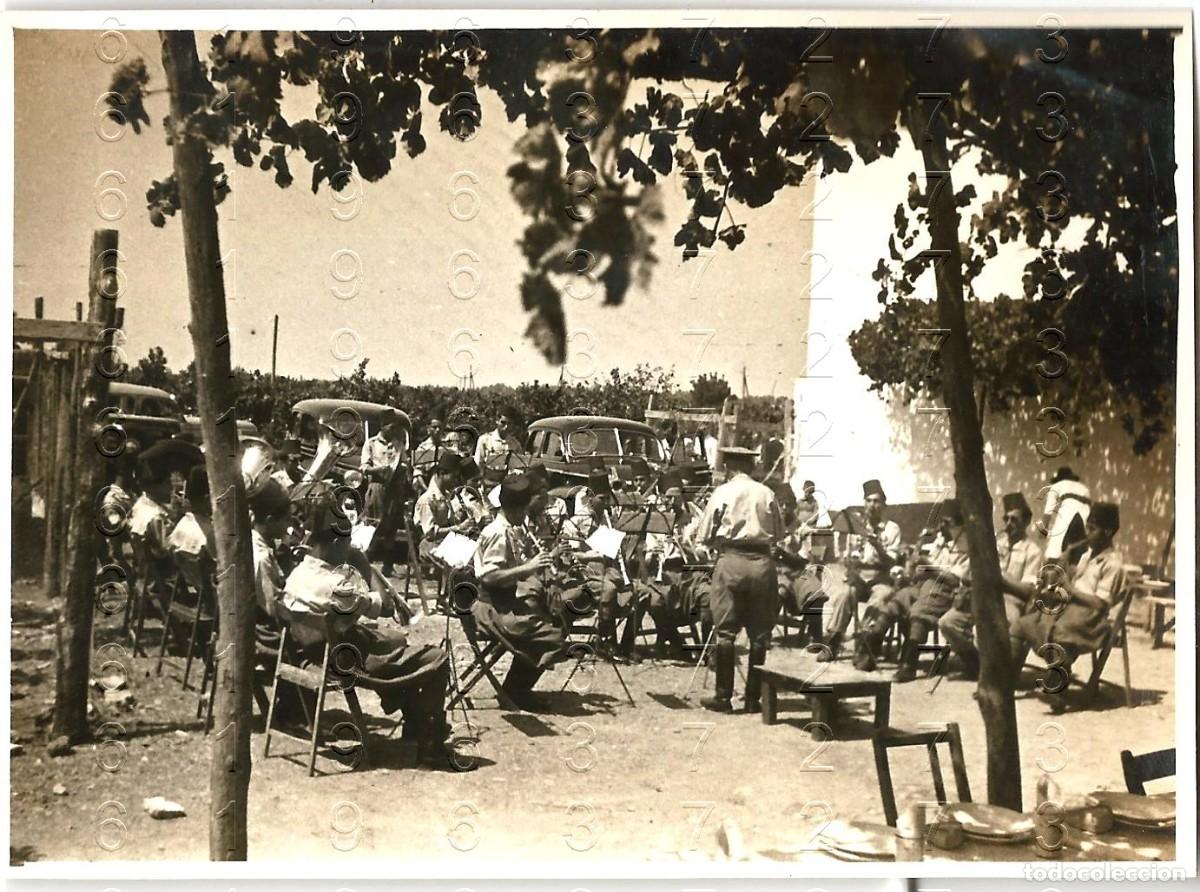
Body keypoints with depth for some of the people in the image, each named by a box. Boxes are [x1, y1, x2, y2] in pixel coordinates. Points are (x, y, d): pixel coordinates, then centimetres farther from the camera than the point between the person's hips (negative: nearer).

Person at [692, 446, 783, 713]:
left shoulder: (722, 492, 0)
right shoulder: (766, 493, 4)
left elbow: (703, 536, 1)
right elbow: (779, 533, 10)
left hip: (731, 560, -2)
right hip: (762, 561, 2)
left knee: (726, 631, 3)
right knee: (760, 633, 7)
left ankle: (724, 696, 3)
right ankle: (753, 697, 10)